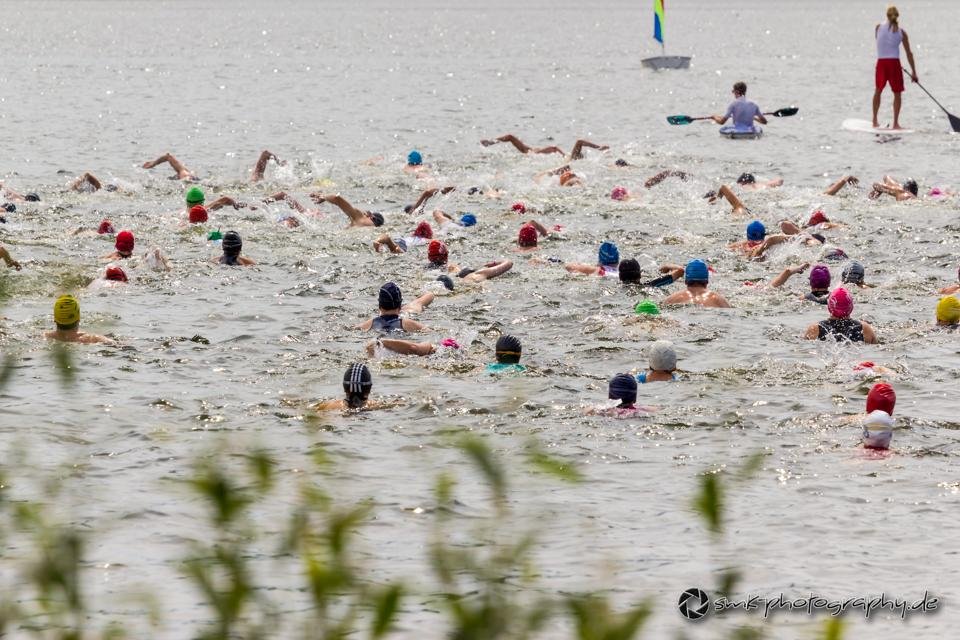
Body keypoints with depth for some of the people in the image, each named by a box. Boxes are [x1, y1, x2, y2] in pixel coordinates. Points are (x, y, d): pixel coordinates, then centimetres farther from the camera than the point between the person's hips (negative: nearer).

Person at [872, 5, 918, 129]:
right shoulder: (901, 32, 2)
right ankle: (895, 123, 2)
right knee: (897, 93, 8)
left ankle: (875, 121, 24)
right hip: (894, 63, -1)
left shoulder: (878, 28, 4)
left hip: (881, 62, 1)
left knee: (878, 91, 20)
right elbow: (909, 53, 3)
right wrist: (914, 72, 6)